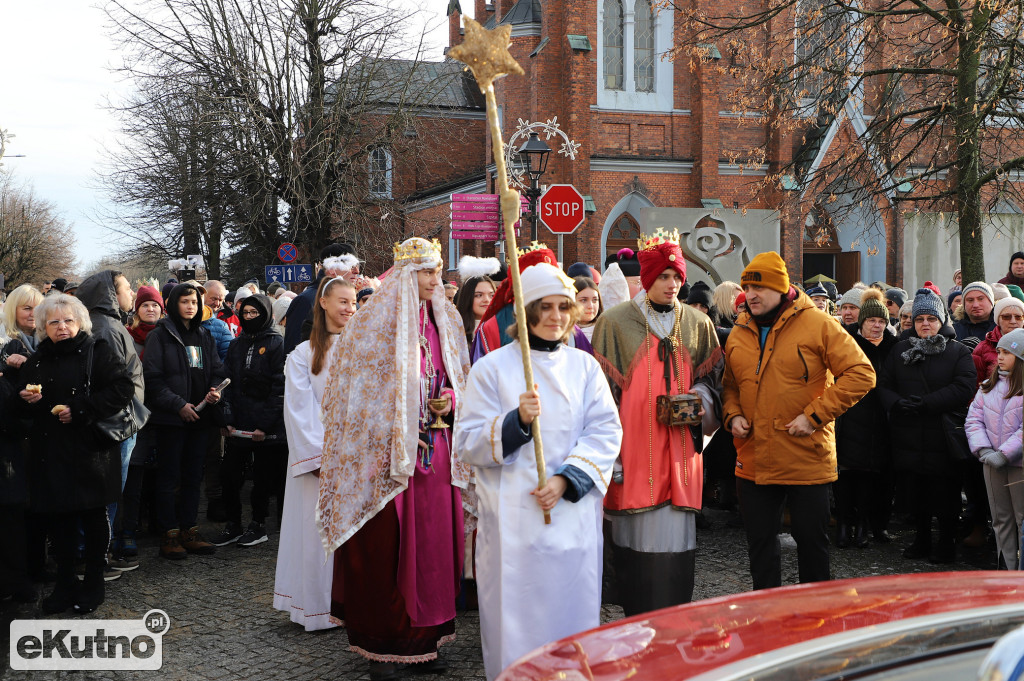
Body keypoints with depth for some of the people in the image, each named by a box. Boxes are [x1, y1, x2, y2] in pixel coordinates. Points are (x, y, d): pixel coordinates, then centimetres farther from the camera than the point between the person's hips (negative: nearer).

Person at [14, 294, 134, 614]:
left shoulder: (98, 351, -3)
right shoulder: (36, 360, 13)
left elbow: (123, 388, -13)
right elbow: (21, 408, 19)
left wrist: (81, 410, -18)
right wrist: (26, 400, -6)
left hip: (90, 452, -4)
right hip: (50, 454, 4)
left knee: (94, 519, 5)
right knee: (59, 520, 8)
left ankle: (93, 584, 18)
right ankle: (65, 584, 20)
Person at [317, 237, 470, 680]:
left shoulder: (444, 321, 11)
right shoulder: (376, 320, -5)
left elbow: (459, 379, 21)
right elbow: (361, 392, -6)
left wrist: (450, 401, -1)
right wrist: (392, 447, -12)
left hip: (435, 453, 5)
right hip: (389, 453, -5)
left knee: (433, 544, 7)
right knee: (384, 548, 0)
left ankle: (424, 639, 19)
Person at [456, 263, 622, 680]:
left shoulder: (585, 367, 10)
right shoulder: (492, 368, 2)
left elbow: (606, 433, 2)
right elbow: (468, 445, -2)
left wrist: (565, 479, -12)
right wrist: (516, 421, -19)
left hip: (574, 516, 2)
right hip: (512, 520, -2)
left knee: (573, 610, 6)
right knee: (516, 619, -1)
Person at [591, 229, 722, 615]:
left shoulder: (698, 324, 10)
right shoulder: (616, 322, 1)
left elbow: (710, 377, 19)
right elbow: (604, 391, -1)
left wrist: (698, 400, -5)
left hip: (680, 447, 2)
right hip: (633, 446, -2)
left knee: (676, 535, 1)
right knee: (636, 535, 0)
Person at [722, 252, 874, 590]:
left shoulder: (817, 324, -9)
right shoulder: (739, 333, 8)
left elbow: (861, 373, -12)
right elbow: (729, 385, 20)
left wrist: (815, 415, -17)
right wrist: (733, 415, -1)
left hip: (807, 458, -5)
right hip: (753, 461, 5)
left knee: (812, 541, 7)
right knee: (760, 542, 13)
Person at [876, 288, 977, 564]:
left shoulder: (959, 352, 1)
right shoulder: (900, 351, 12)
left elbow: (964, 389, -12)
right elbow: (884, 385, 8)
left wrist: (925, 402, -19)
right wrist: (897, 403, -14)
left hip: (943, 439, -4)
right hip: (909, 437, 4)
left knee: (945, 494, 1)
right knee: (916, 493, 12)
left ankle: (946, 545, 15)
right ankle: (922, 541, 25)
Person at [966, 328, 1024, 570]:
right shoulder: (989, 385, 10)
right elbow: (974, 420, 5)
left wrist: (1004, 454, -18)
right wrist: (983, 450, -9)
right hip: (993, 463, 6)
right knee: (1001, 519, 12)